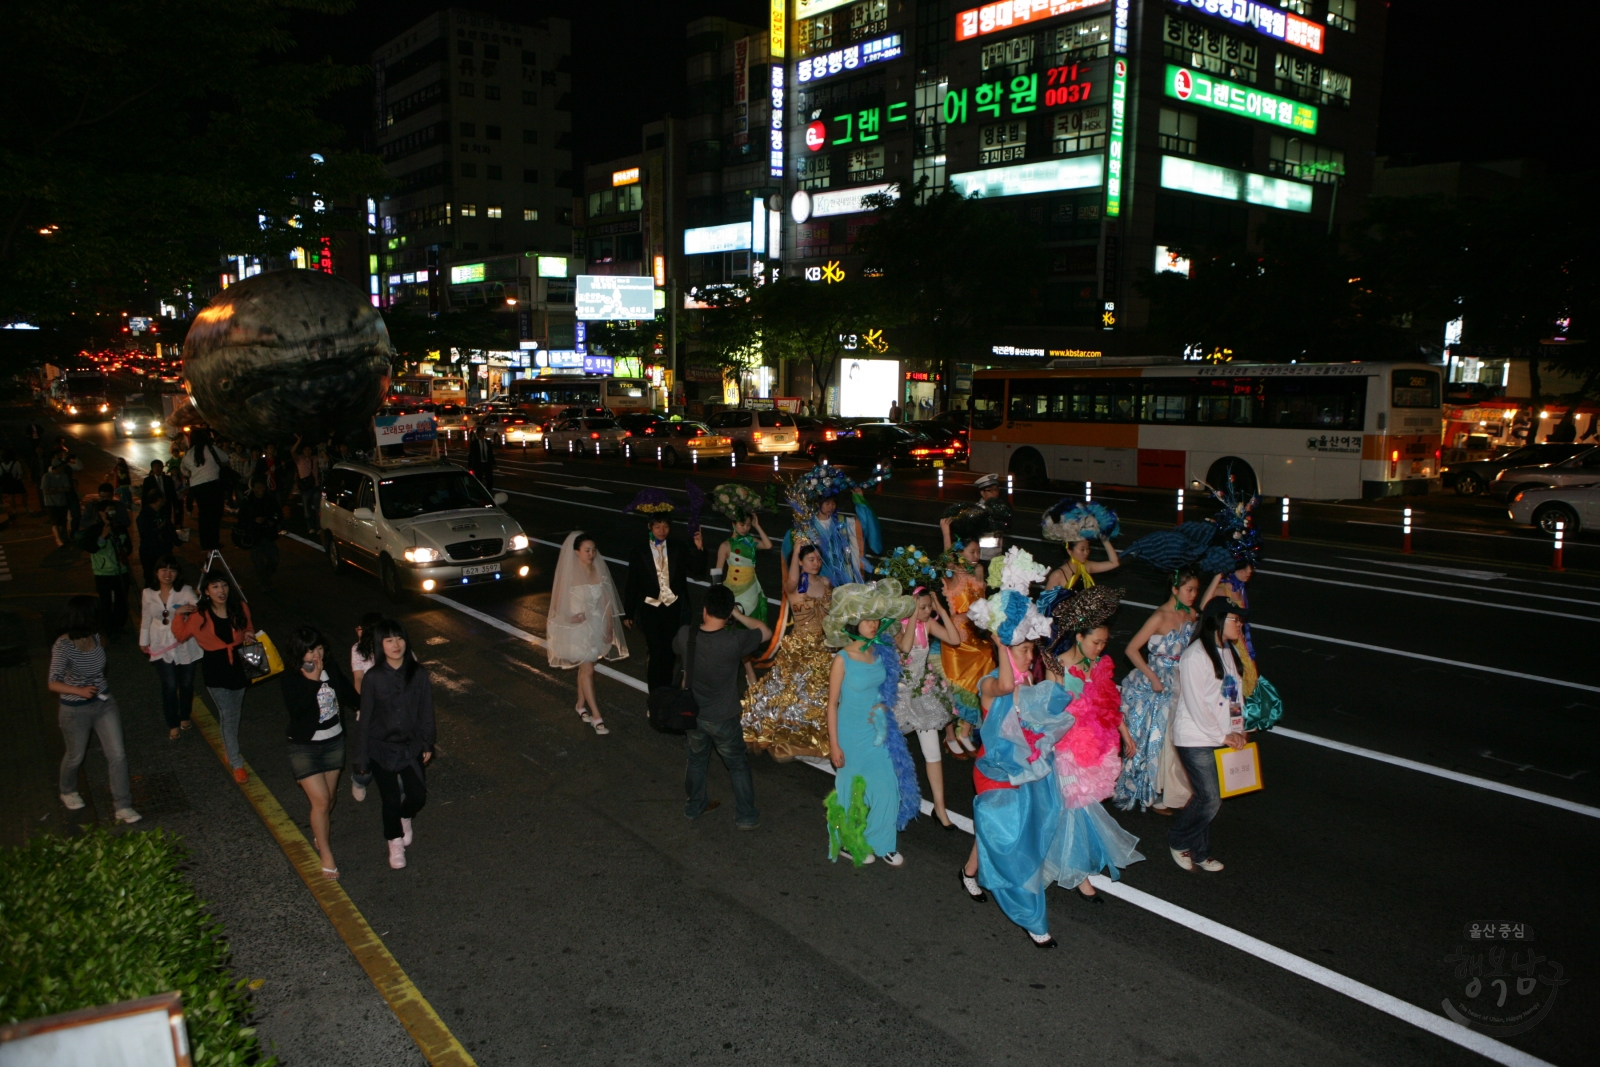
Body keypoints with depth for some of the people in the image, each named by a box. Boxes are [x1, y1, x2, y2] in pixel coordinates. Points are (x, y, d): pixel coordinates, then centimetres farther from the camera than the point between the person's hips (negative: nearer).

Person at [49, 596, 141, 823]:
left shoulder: (95, 637, -6)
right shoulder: (63, 646, -24)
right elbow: (53, 684, -26)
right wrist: (79, 691, -43)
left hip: (104, 703, 5)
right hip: (75, 710, -5)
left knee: (118, 755, -1)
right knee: (76, 756, 18)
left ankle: (122, 807, 7)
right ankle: (68, 792, 49)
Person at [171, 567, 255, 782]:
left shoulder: (240, 608, -6)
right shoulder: (199, 615, -12)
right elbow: (181, 635, 2)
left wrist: (250, 635, -11)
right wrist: (179, 616, -13)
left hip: (238, 665, 3)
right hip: (215, 670, -3)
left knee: (235, 713, 19)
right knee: (228, 716, -2)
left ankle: (228, 741, 47)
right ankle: (236, 764, 7)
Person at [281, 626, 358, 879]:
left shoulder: (332, 671, -5)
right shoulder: (290, 679, -16)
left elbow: (351, 695, 7)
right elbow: (296, 710, -29)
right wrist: (312, 681, -29)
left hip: (334, 742, 4)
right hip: (304, 747, -4)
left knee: (328, 799, 16)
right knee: (320, 801, -8)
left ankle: (318, 835, 43)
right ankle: (326, 854, 6)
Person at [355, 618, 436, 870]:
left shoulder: (418, 674, -10)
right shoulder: (373, 678, -15)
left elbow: (426, 712, 0)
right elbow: (366, 717, -8)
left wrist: (428, 744, 5)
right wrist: (362, 756, -4)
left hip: (411, 746, 2)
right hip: (381, 748, -1)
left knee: (418, 795, 1)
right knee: (391, 800, 7)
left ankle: (405, 817, 37)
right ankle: (396, 842, 33)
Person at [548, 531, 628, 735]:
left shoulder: (599, 570, -3)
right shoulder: (568, 574, -17)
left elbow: (606, 600, 3)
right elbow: (557, 604, -10)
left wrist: (609, 627, 2)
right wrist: (571, 617, -25)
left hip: (596, 626, 5)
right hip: (577, 628, -5)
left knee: (585, 667, 19)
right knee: (588, 670, -4)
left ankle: (581, 705, 36)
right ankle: (596, 717, 1)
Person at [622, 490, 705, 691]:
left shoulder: (678, 547, -3)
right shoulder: (639, 553, -7)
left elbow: (698, 568, -9)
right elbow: (632, 585, -2)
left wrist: (699, 549, -26)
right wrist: (628, 614, 2)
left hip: (674, 608, 2)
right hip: (651, 609, -2)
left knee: (669, 651, 14)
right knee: (657, 653, -2)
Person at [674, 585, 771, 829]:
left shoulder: (685, 635, -17)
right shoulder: (734, 641, -29)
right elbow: (767, 632, -11)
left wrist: (700, 622, 13)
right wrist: (739, 615, -7)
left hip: (693, 715, 4)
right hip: (722, 719, -4)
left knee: (697, 760, 27)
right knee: (738, 765, 18)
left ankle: (694, 806, 44)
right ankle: (746, 816, 28)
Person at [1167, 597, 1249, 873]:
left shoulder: (1228, 651, 8)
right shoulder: (1195, 656, -18)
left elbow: (1236, 693, 12)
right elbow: (1196, 705, -18)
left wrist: (1237, 731, 1)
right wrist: (1222, 737, -12)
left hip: (1221, 738, 7)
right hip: (1195, 739, -7)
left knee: (1207, 797, 11)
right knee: (1210, 798, -6)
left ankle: (1199, 853, 25)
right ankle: (1178, 840, 16)